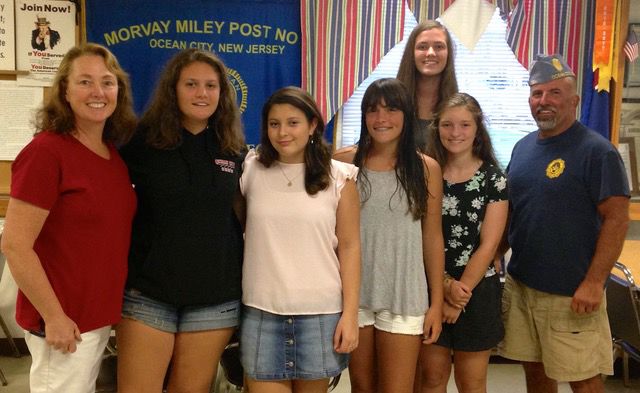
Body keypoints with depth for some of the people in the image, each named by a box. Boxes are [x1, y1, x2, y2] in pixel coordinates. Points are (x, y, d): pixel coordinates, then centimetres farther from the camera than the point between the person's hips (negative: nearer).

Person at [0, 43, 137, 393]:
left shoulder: (114, 152, 5)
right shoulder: (46, 151, -17)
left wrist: (109, 307, 13)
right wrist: (54, 317, -17)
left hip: (100, 313, 7)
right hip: (65, 319, -7)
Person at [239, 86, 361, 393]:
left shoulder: (339, 177, 0)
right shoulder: (250, 171, 3)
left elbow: (349, 247, 0)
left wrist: (350, 313, -5)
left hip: (321, 313, 0)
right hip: (261, 312, 1)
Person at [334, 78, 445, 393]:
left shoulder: (426, 168, -2)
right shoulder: (344, 162, -2)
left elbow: (433, 237, 2)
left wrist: (437, 302, 1)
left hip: (404, 296, -1)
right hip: (352, 293, 1)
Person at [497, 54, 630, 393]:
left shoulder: (597, 151, -11)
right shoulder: (523, 147, 9)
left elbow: (617, 219, -15)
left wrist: (594, 282, -19)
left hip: (572, 293, -6)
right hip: (520, 285, 6)